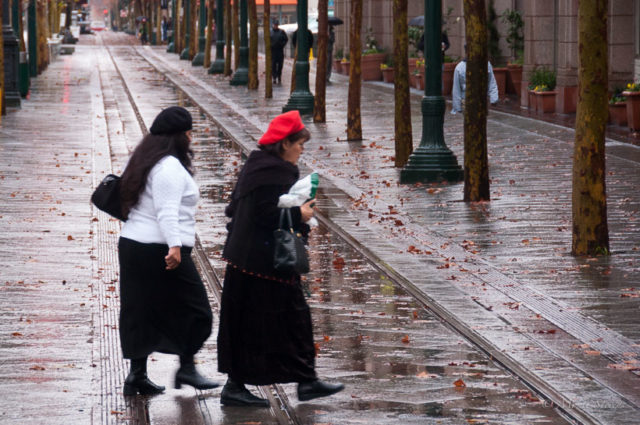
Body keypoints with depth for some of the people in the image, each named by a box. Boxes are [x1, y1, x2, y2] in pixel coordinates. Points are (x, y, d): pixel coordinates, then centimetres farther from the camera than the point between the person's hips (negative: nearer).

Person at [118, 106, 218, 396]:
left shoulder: (146, 162, 16)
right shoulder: (170, 167, -14)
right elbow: (167, 211, -24)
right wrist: (174, 246, -31)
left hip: (131, 243, 10)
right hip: (159, 250, -10)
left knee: (142, 313, 11)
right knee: (194, 309, 2)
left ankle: (137, 375, 11)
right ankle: (186, 367, 3)